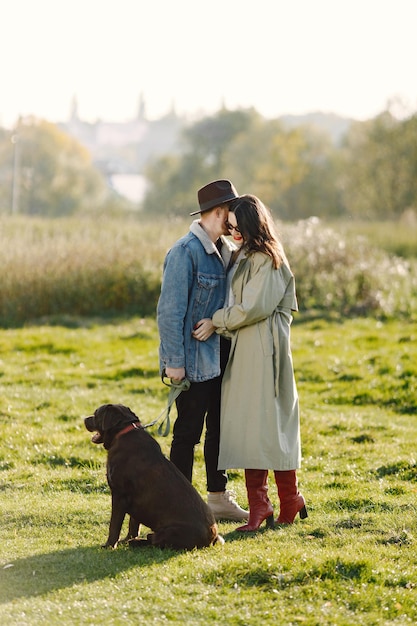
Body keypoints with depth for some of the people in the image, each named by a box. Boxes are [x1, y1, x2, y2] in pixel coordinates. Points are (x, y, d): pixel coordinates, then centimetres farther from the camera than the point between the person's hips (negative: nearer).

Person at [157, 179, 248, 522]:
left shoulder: (228, 250, 9)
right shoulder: (185, 252, -16)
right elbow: (170, 310, -18)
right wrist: (174, 361, -19)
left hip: (220, 358, 8)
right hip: (194, 361, -8)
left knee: (219, 428, 16)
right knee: (188, 432, 0)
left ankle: (218, 499, 27)